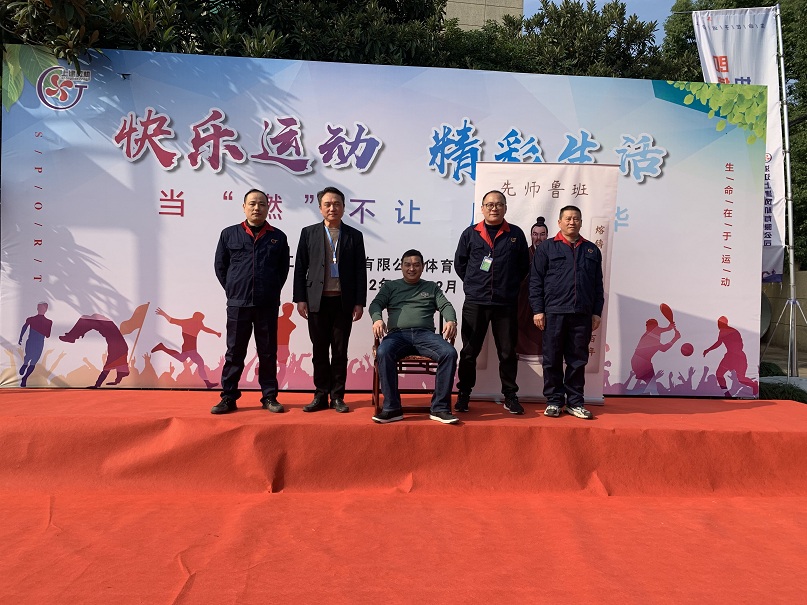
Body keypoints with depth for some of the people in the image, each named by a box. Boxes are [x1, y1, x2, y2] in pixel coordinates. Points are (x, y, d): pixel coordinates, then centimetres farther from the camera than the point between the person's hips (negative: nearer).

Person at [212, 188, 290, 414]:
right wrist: (233, 290, 6)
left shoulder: (278, 237, 6)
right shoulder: (229, 234, 5)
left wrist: (272, 291, 6)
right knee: (234, 353, 6)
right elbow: (220, 266, 10)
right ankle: (228, 398, 15)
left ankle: (269, 397, 16)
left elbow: (284, 268, 11)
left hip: (268, 305, 0)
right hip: (237, 304, 0)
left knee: (268, 353, 7)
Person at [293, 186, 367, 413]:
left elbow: (360, 271, 4)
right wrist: (300, 298, -2)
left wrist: (359, 302, -2)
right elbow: (300, 268, 5)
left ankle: (337, 396, 14)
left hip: (343, 302, 0)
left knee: (340, 351, 5)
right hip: (317, 301, 0)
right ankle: (321, 395, 15)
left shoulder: (354, 236, 7)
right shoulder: (308, 233, 7)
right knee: (319, 350, 6)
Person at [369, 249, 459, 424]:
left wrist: (451, 321, -12)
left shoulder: (432, 287, 25)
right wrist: (377, 319, -15)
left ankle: (440, 408, -23)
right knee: (383, 353, -35)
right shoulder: (390, 286, 24)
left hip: (425, 334, 1)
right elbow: (376, 304, 10)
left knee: (449, 353, -29)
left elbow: (446, 306, 12)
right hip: (397, 334, -1)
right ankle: (392, 409, -29)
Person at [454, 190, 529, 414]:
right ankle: (463, 395, 17)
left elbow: (524, 266, 11)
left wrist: (510, 286, 7)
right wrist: (473, 284, 8)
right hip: (475, 303, 0)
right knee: (469, 351, 5)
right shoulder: (470, 234, 6)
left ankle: (510, 396, 19)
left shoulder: (516, 234, 6)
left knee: (508, 352, 7)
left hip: (506, 304, 0)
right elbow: (459, 263, 11)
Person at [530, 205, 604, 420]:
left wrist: (597, 312, 8)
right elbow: (535, 281, 1)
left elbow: (598, 285, 15)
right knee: (552, 360, 3)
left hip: (583, 314, 3)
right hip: (554, 313, -2)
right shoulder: (546, 248, 5)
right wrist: (538, 310, -5)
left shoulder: (592, 250, 15)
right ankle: (554, 401, 13)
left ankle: (575, 402, 17)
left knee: (578, 360, 7)